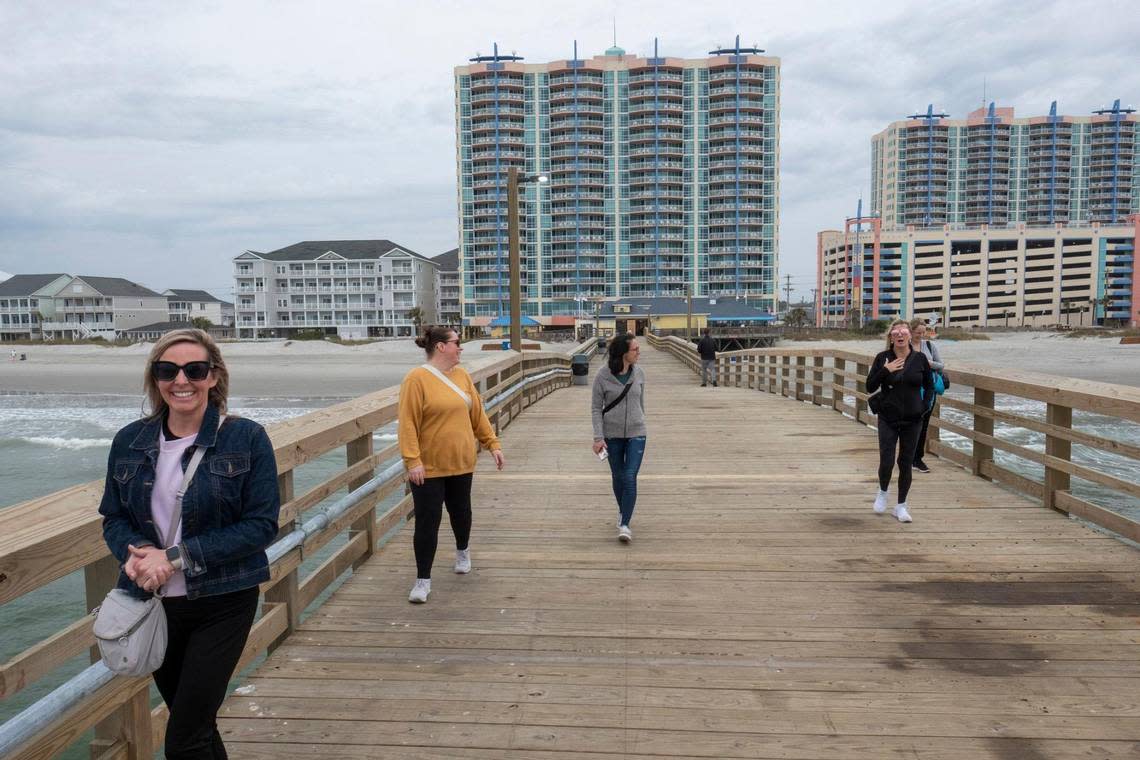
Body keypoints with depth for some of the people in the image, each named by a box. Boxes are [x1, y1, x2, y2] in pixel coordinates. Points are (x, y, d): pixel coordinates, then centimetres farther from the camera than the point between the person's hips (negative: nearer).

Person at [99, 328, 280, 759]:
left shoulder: (247, 438, -12)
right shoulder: (129, 442, 1)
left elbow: (262, 524, -14)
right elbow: (114, 518, 7)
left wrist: (176, 556, -20)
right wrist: (136, 553, -16)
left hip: (222, 605, -4)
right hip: (153, 603, 4)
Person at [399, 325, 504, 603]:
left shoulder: (462, 375, 5)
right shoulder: (417, 379, -13)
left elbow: (478, 414, 12)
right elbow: (407, 423, -16)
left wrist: (493, 444, 9)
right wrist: (412, 460, -21)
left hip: (461, 463, 5)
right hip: (428, 466, -5)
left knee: (460, 512, 20)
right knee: (427, 521, -2)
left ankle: (462, 551, 48)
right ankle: (423, 580, 11)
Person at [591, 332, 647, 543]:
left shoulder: (639, 373, -2)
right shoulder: (603, 376, -11)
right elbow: (596, 408, -6)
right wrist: (598, 437, -11)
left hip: (636, 434, 1)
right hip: (612, 434, -1)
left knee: (630, 478, -8)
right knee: (618, 477, 13)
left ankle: (624, 524, -4)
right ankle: (622, 510, 37)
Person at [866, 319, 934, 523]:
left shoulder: (919, 358, -1)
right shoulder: (882, 358, -3)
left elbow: (929, 386, 10)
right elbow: (870, 387, -5)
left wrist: (924, 407, -2)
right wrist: (885, 371, -17)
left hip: (912, 420, 1)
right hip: (888, 420, -1)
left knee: (906, 463, 7)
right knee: (886, 462, -7)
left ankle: (901, 506, 21)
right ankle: (882, 492, 24)